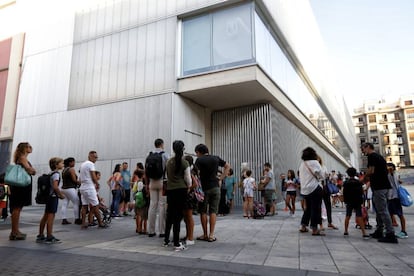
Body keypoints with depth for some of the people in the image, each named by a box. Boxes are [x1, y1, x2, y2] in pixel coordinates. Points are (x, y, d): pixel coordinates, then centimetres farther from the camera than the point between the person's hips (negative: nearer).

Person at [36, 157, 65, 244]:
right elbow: (55, 187, -24)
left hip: (49, 196, 9)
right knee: (51, 216, -6)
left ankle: (40, 236, 22)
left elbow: (52, 186, 17)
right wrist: (61, 195, -14)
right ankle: (49, 237, -2)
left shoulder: (51, 173, 13)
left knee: (46, 216, 14)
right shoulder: (56, 174, -14)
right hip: (53, 197, -9)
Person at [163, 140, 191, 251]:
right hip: (181, 189, -5)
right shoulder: (185, 162, -6)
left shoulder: (169, 161, 8)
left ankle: (166, 240, 26)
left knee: (170, 214, 16)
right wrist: (189, 187, 11)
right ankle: (176, 243, 1)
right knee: (178, 216, -2)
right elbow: (188, 179, -6)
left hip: (170, 189, 5)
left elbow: (167, 176, 13)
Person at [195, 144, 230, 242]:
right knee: (213, 211, 6)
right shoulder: (216, 158, 7)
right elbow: (227, 166, 16)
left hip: (204, 188, -3)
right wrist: (221, 177, 12)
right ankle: (211, 235, 5)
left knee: (203, 212, 8)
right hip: (215, 187, 3)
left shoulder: (199, 160, -7)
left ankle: (205, 235, 11)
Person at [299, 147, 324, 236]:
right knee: (315, 208, 0)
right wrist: (318, 177, 12)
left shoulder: (302, 164, 8)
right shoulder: (314, 162, -10)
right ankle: (314, 229, 1)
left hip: (305, 189, 7)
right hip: (315, 188, -7)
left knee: (308, 208, 17)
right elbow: (321, 176, -8)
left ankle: (303, 226, 22)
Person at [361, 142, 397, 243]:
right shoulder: (379, 156, 20)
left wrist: (364, 177, 0)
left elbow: (371, 171, -18)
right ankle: (379, 232, 22)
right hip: (384, 186, 10)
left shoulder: (371, 156, -9)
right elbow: (386, 171, 22)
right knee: (379, 210, 15)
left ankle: (391, 234, -9)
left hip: (378, 187, -10)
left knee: (382, 210, -9)